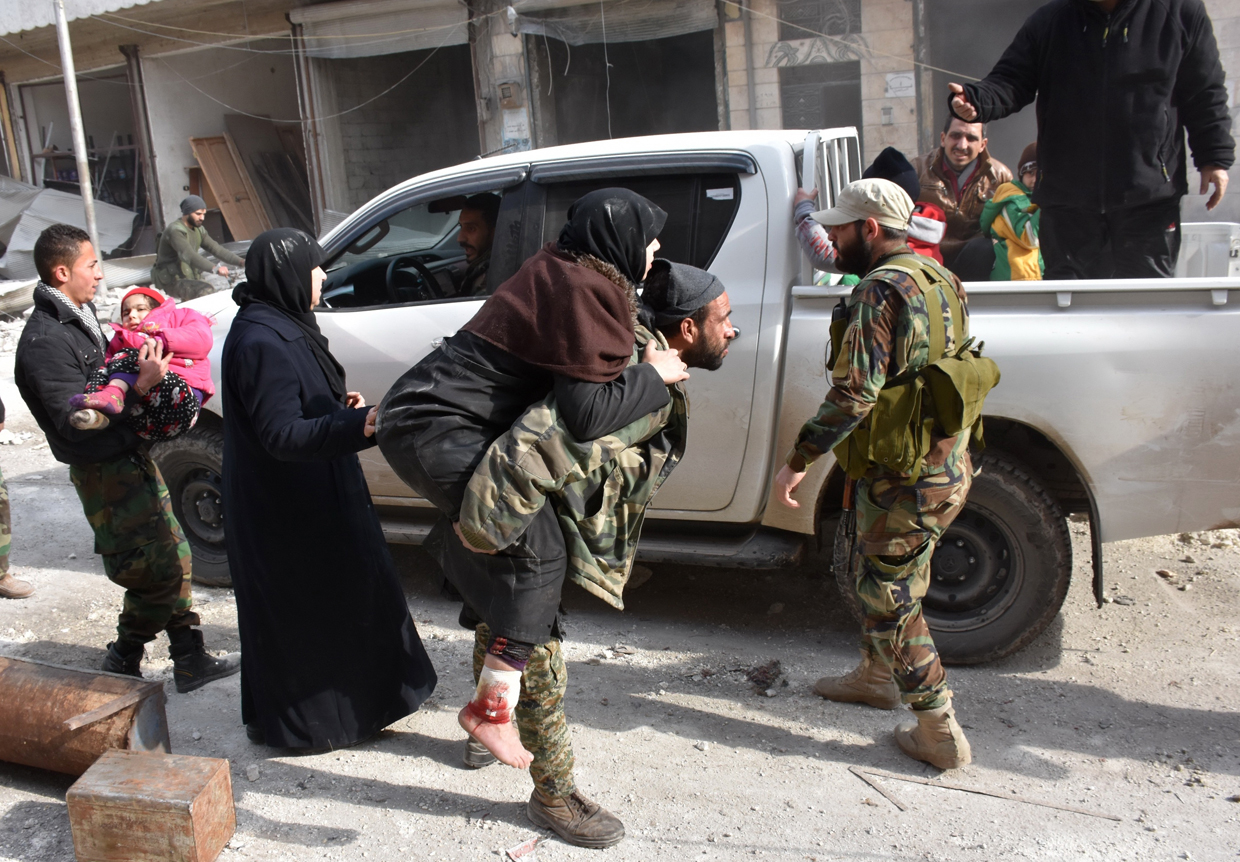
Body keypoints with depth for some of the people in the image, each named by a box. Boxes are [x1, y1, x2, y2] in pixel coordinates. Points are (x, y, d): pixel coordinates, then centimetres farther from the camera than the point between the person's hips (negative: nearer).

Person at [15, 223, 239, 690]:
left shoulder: (81, 315, 10)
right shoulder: (44, 342, -21)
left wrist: (142, 365, 11)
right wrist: (140, 384, -32)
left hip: (132, 457, 10)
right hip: (107, 474, -10)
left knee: (175, 557, 13)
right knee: (159, 572, -4)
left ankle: (190, 660, 23)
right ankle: (121, 665, 16)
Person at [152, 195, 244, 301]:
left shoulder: (198, 230, 9)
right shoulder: (175, 230, -19)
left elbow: (216, 249, 4)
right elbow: (190, 256, -35)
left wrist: (241, 261, -11)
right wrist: (215, 268, -49)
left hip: (191, 277, 9)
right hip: (172, 281, -8)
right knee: (205, 291, -31)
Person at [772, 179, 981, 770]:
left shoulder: (880, 290, -21)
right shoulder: (939, 279, 10)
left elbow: (854, 393, -27)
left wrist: (797, 461, -22)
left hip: (904, 478, -10)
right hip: (945, 465, 10)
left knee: (891, 597, 3)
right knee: (875, 576, 25)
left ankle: (940, 734, 13)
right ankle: (876, 675, 44)